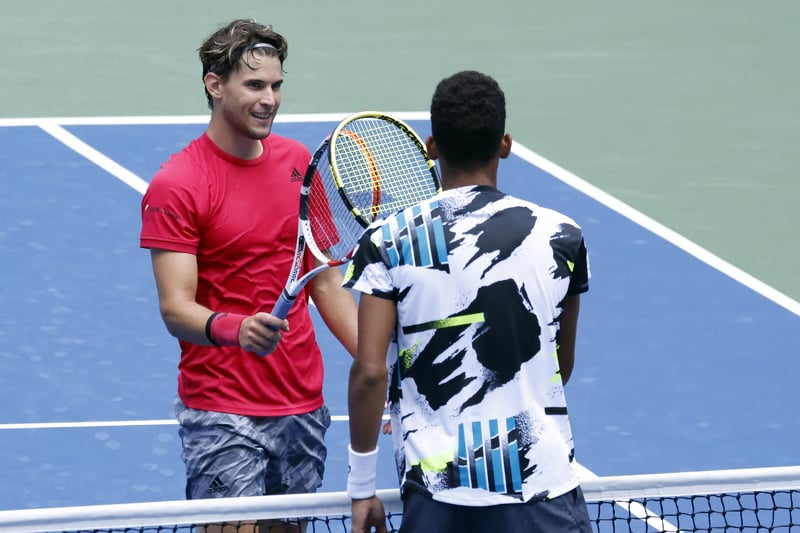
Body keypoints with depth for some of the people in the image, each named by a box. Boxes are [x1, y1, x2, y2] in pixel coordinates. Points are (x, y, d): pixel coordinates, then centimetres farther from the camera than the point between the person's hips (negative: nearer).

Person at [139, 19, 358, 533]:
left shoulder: (300, 163, 9)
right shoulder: (176, 185, -10)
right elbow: (176, 308, -16)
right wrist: (234, 330, -36)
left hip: (303, 408, 6)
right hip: (223, 416, -6)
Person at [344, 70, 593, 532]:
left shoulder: (388, 242, -3)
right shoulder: (560, 237, 2)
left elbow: (369, 371, -8)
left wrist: (362, 487, 1)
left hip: (435, 492, 0)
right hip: (543, 490, 0)